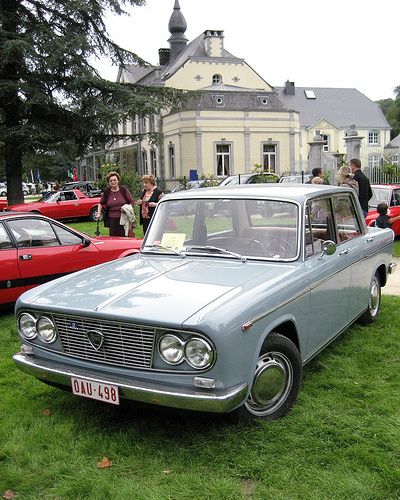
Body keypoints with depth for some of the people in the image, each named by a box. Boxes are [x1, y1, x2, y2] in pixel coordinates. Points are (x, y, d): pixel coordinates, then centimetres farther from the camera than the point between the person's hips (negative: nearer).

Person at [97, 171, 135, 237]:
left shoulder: (123, 189, 4)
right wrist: (99, 214, 9)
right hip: (112, 220, 2)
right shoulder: (106, 192, 8)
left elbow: (132, 202, 5)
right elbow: (101, 203, 22)